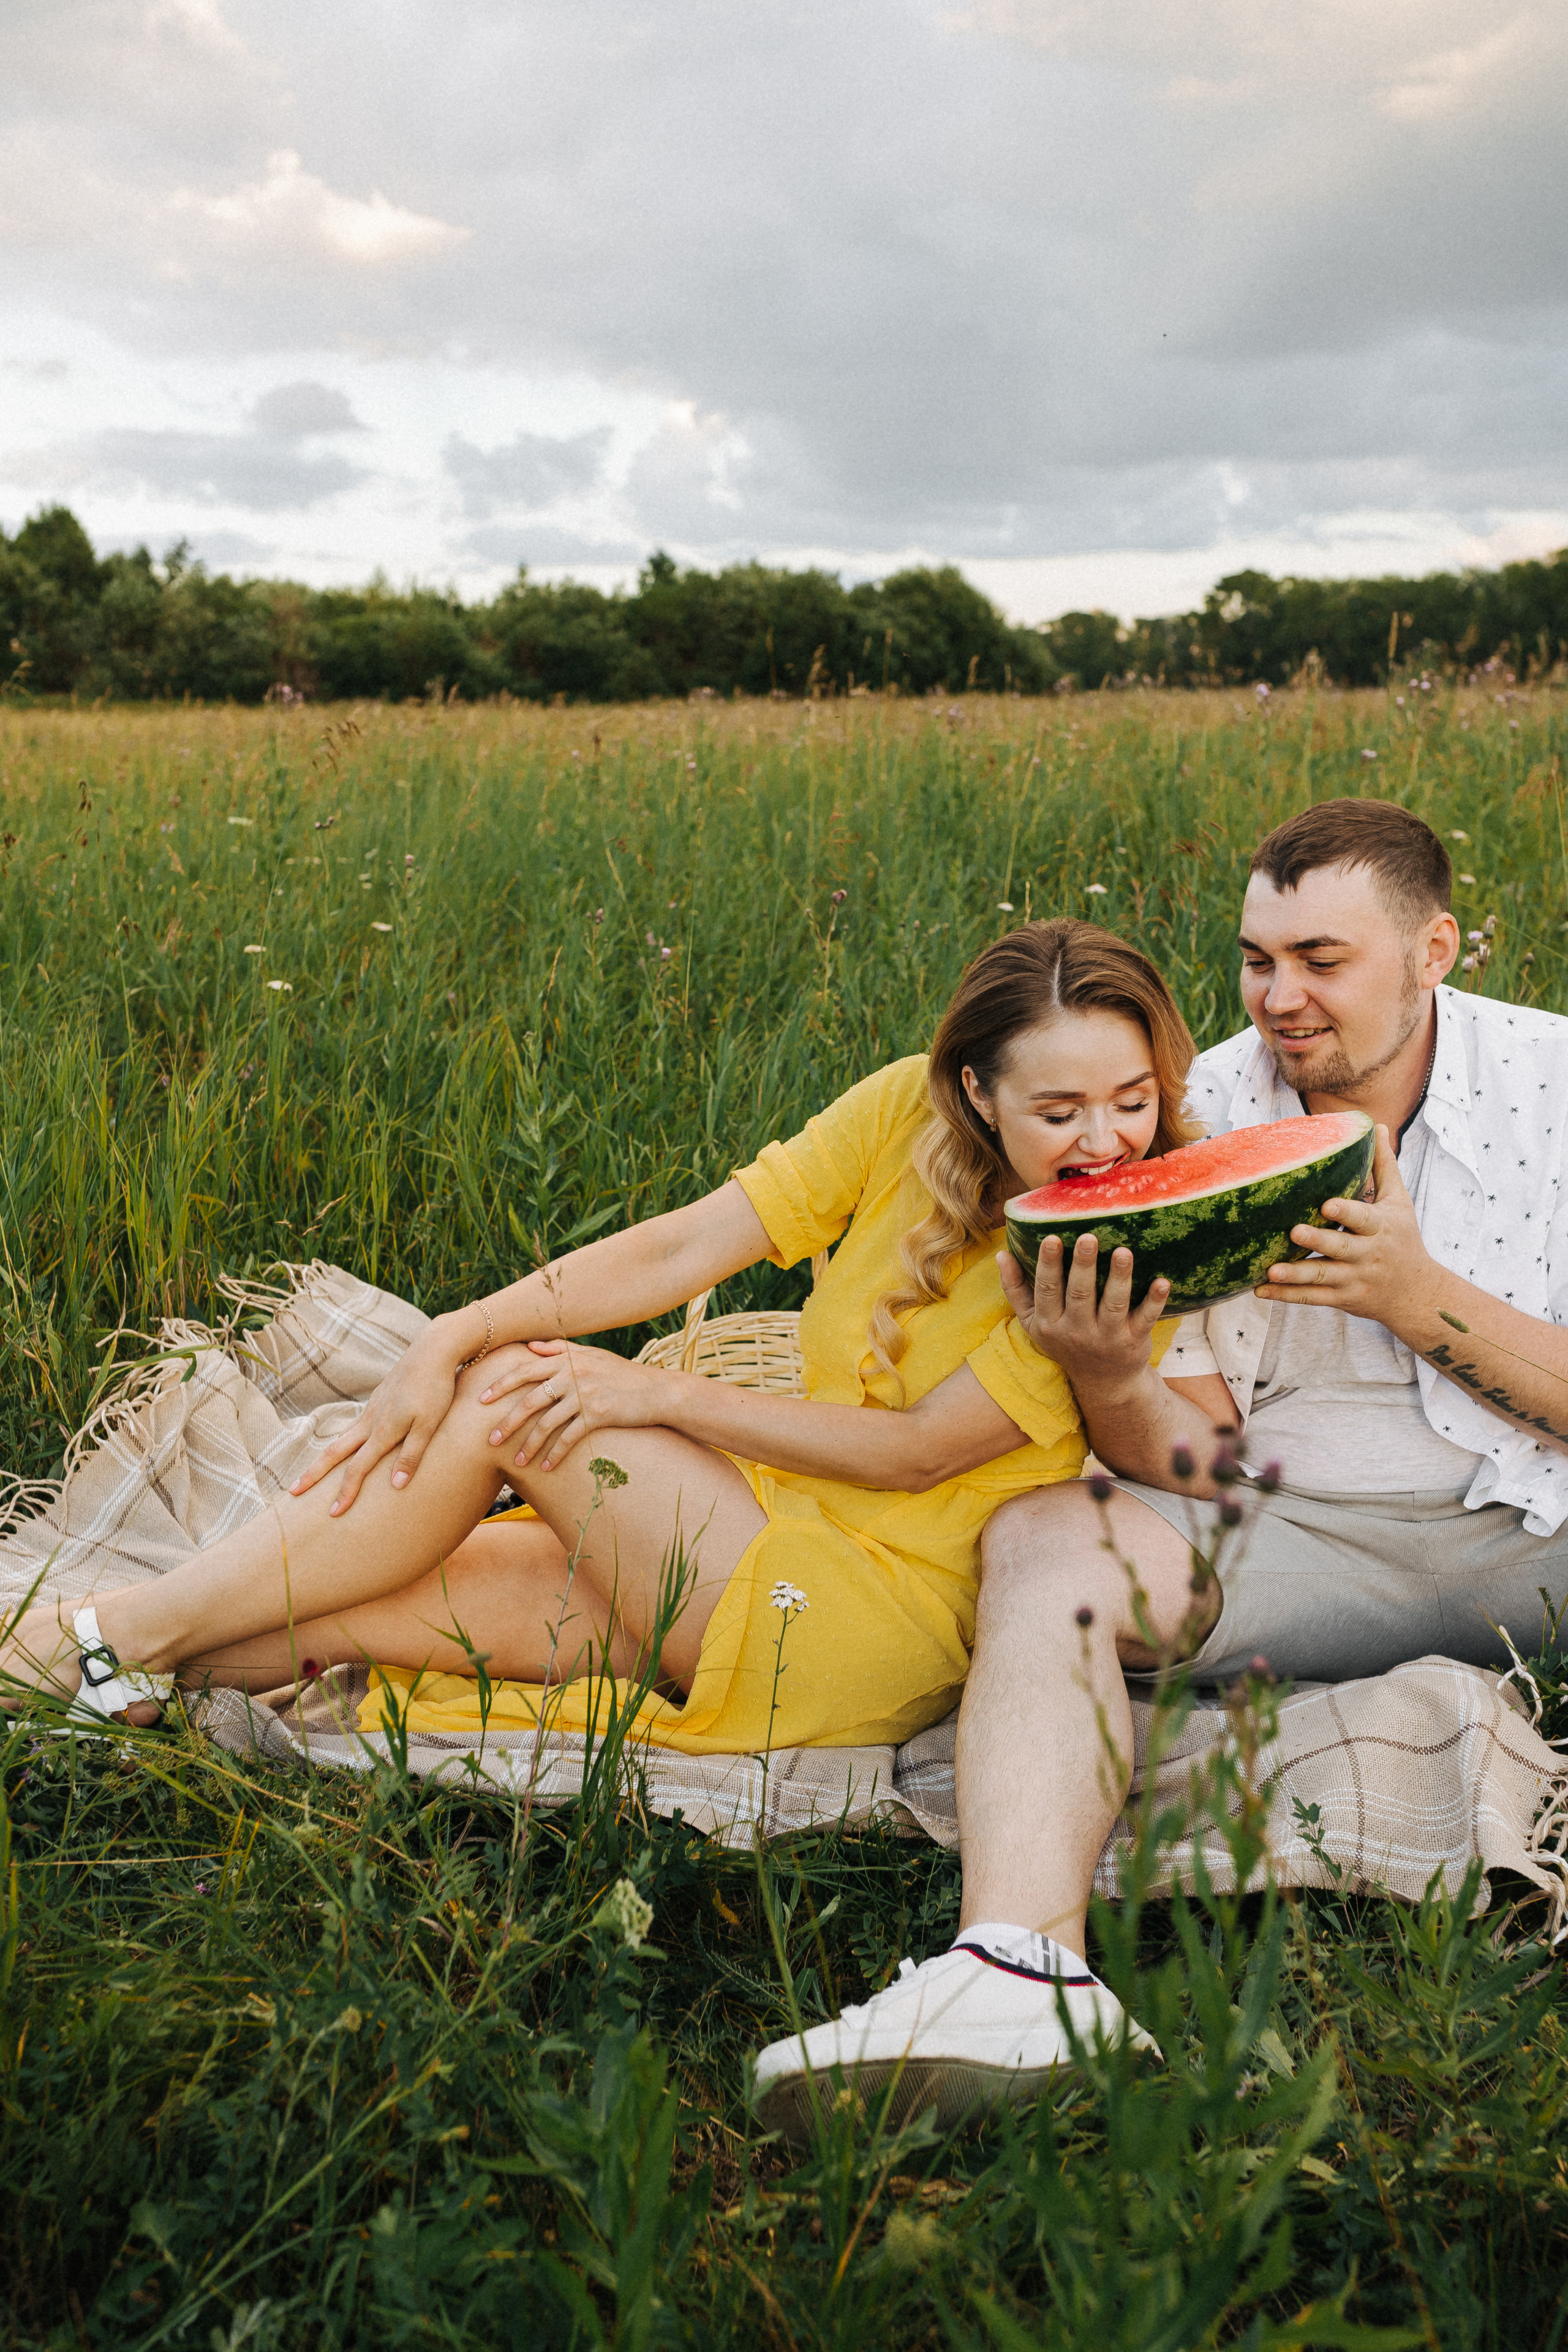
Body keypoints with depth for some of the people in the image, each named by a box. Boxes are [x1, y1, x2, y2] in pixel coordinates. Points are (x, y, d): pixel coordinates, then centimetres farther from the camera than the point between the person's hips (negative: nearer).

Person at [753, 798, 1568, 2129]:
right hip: (1298, 1535, 1)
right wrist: (1107, 1377, -24)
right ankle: (1018, 1965, -47)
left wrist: (1423, 1298, -18)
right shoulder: (1200, 1119, 1)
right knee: (1044, 1539, -26)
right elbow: (1190, 1467, -3)